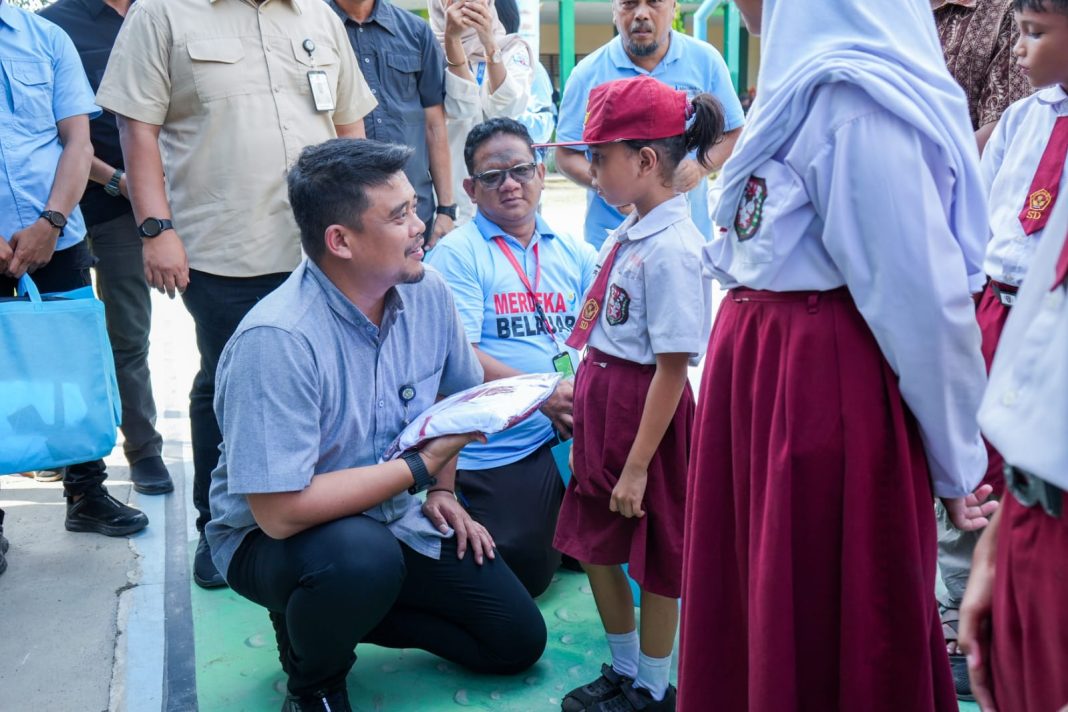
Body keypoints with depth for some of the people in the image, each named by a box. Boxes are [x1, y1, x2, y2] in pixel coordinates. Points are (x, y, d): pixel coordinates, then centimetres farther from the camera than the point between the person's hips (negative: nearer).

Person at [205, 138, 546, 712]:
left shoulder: (427, 293, -10)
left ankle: (345, 610, 18)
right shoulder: (278, 340, -31)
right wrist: (422, 466, -25)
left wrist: (443, 492, 5)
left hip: (389, 513, 6)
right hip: (272, 536, -6)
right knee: (362, 556, -39)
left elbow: (460, 388, 12)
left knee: (518, 640, 3)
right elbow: (280, 512, -32)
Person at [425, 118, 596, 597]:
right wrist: (543, 394, -22)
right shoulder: (456, 254, -6)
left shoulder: (574, 253, 12)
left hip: (569, 437, 5)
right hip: (496, 453, -5)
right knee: (522, 580, -2)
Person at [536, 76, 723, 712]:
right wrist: (585, 425, 15)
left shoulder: (672, 249, -21)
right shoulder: (627, 235, 5)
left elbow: (673, 368, -21)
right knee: (595, 543, 19)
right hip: (603, 402, 9)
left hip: (647, 414, -9)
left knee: (655, 558, 9)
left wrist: (637, 465, -19)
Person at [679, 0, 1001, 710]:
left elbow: (924, 293, -19)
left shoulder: (853, 99, -19)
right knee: (759, 605, 20)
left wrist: (954, 462, -10)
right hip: (767, 369, 9)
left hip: (824, 389, -9)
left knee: (824, 631, 8)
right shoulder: (809, 84, 11)